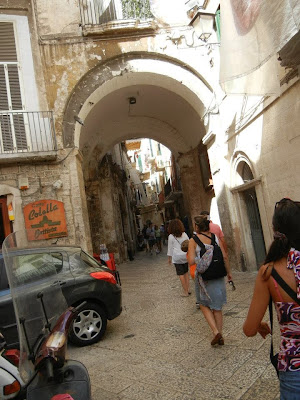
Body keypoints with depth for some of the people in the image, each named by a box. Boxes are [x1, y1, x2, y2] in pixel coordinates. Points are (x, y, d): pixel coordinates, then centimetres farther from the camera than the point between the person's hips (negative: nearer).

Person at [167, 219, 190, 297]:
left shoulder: (171, 236, -6)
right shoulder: (184, 234, 4)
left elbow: (170, 248, 0)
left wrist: (169, 257, 9)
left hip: (177, 257, -4)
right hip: (185, 255, 4)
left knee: (181, 274, 2)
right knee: (186, 272, 16)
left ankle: (185, 292, 4)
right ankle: (188, 289, 16)